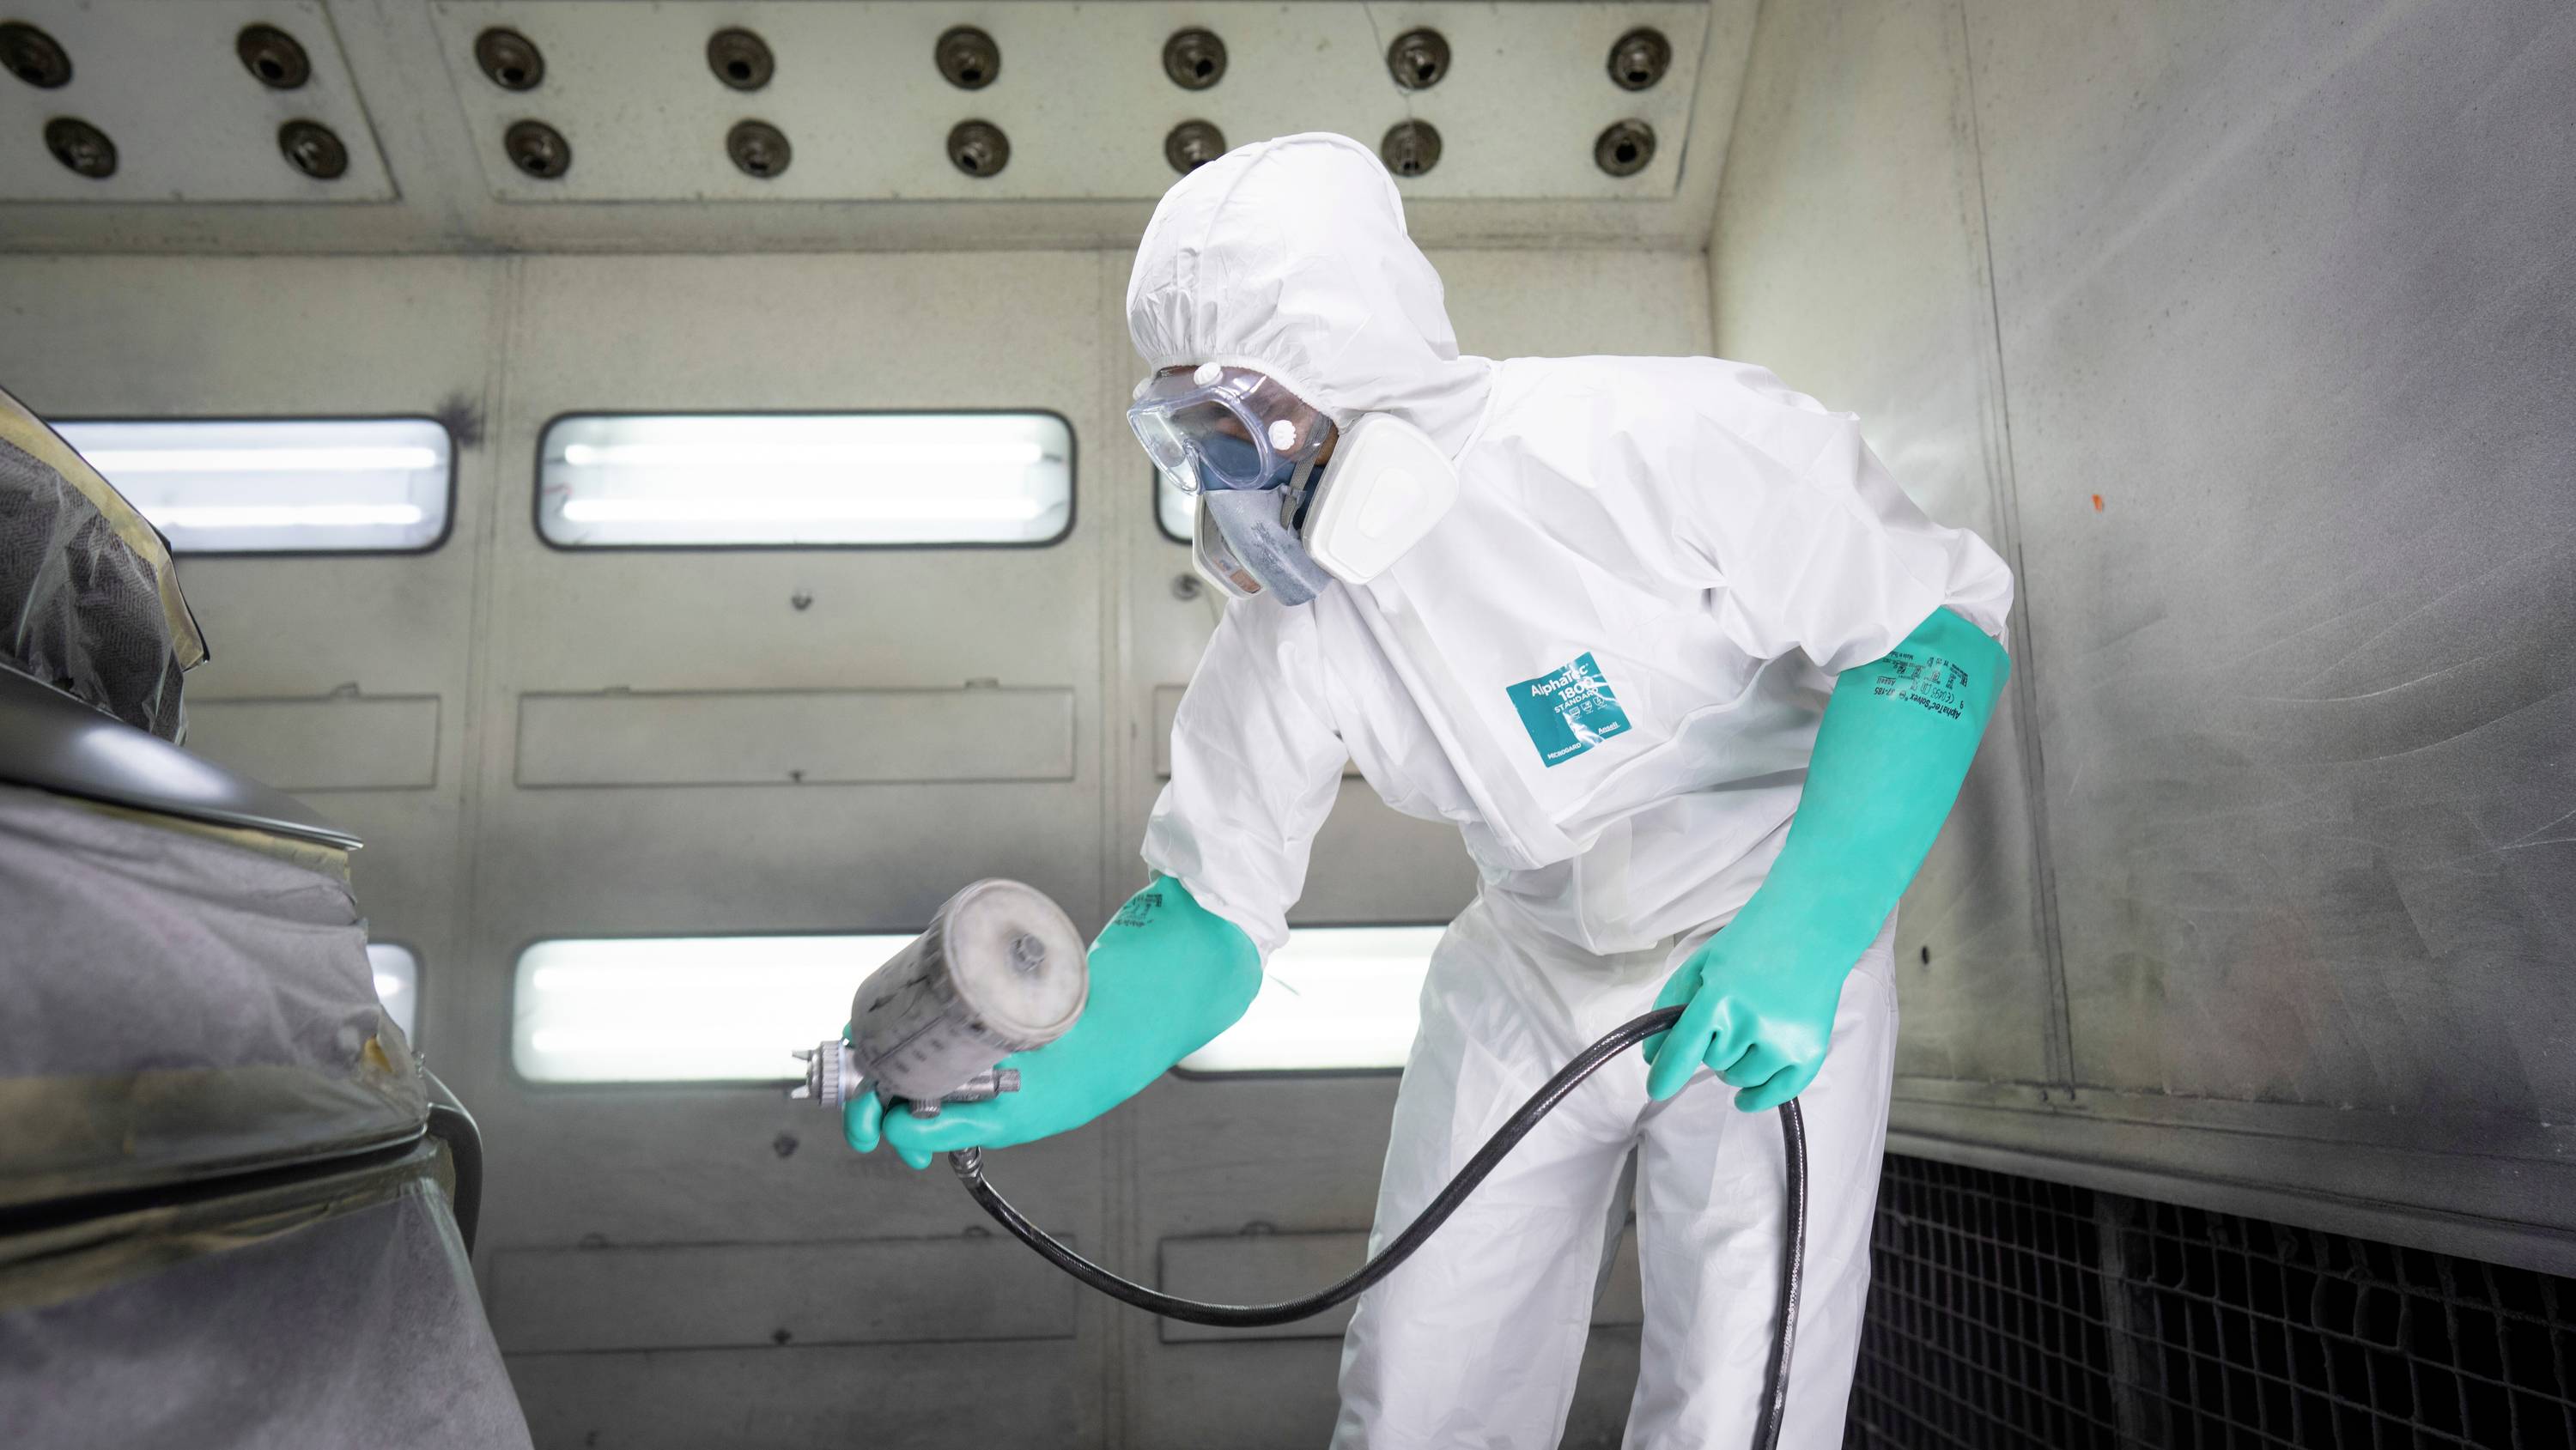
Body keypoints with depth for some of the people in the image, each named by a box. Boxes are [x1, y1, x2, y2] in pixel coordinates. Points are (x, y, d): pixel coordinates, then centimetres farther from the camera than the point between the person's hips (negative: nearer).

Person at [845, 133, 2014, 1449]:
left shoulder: (1662, 442, -26)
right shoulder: (1286, 630, -12)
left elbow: (1938, 622, -20)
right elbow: (1208, 909, -11)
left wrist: (1808, 931, -32)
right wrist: (1037, 1076, -31)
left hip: (1772, 945, -3)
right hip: (1531, 965, 4)